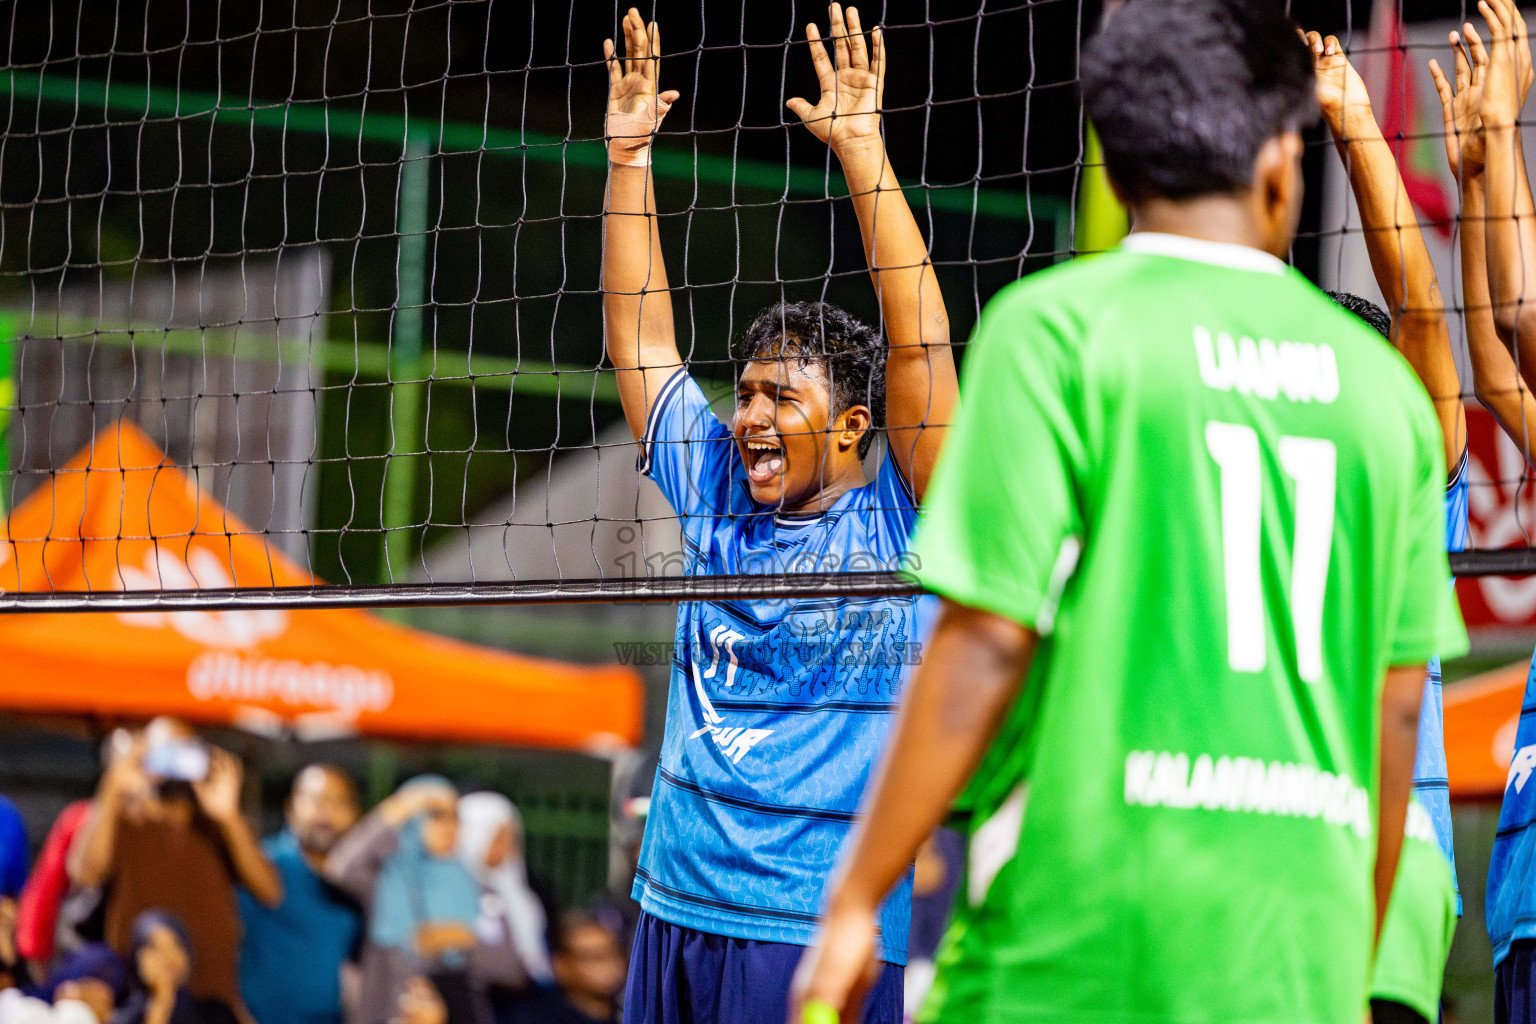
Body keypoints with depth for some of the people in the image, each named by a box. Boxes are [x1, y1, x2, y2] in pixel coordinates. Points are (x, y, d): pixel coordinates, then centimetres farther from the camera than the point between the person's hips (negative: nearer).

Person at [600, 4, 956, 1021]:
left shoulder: (899, 524, -1)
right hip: (674, 909, 5)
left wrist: (862, 149, -13)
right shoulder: (723, 504, 12)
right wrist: (628, 153, 13)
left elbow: (918, 343, -11)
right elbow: (640, 339, 17)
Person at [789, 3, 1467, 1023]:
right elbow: (1398, 704, 15)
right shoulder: (1382, 380, 12)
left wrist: (854, 901, -1)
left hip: (1088, 921, -4)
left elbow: (986, 642, -8)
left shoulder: (1055, 325, -1)